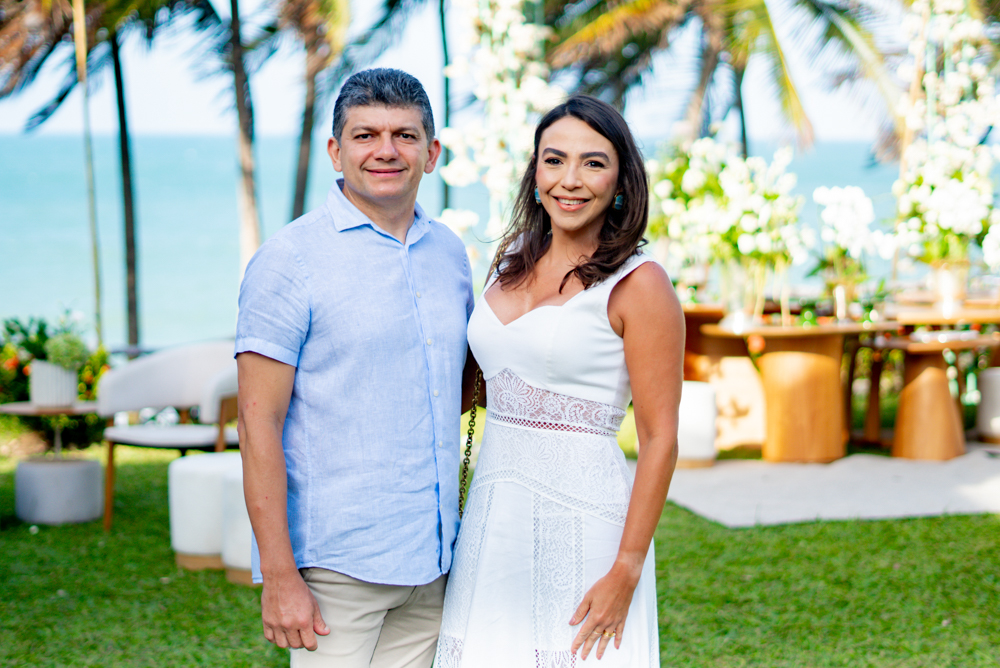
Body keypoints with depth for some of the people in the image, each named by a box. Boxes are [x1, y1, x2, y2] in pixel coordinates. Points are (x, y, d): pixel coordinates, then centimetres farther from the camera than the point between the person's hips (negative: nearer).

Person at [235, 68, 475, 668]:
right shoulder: (289, 259, -7)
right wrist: (279, 575, -16)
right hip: (334, 567, -6)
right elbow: (259, 422, -11)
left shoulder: (449, 252, 10)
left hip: (432, 565, 6)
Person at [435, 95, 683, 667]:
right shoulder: (514, 264, 10)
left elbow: (660, 438, -11)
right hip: (493, 519, 6)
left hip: (583, 519, -6)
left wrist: (627, 572, -15)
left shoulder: (637, 285, -9)